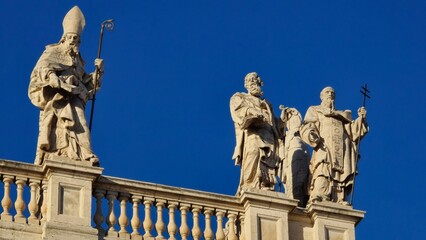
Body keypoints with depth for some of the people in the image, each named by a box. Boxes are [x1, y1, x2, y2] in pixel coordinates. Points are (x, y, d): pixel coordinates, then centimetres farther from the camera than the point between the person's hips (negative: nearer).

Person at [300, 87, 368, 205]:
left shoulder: (344, 115, 34)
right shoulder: (315, 111, 25)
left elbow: (354, 133, 20)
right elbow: (306, 128, 8)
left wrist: (361, 119, 4)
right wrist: (311, 136, -15)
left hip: (342, 154, 3)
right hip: (324, 149, -3)